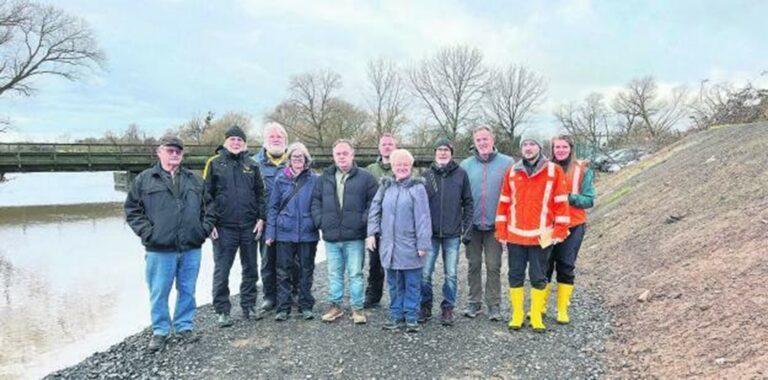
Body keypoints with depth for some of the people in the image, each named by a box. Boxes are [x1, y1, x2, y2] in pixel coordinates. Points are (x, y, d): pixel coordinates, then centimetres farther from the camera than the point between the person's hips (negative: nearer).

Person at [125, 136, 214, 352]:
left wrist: (205, 228, 4)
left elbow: (207, 206, 17)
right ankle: (160, 331, 21)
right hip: (160, 250, -2)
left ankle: (184, 326, 25)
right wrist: (147, 232, -7)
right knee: (159, 293, 5)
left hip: (191, 248, 3)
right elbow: (132, 209, 2)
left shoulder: (193, 180, 13)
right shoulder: (145, 179, 4)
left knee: (187, 291, 10)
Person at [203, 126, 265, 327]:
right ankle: (222, 311, 12)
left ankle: (249, 306, 24)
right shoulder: (214, 163, 1)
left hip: (249, 227, 3)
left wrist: (261, 218, 1)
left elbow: (260, 193, 11)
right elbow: (206, 194, -1)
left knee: (251, 269, 11)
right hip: (224, 227, -3)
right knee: (221, 270, 1)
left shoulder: (252, 165, 10)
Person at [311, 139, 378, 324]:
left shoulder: (365, 177, 0)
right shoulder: (325, 178, 11)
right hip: (331, 237, 4)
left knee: (355, 274, 3)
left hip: (355, 237, -3)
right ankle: (335, 306, 25)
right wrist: (320, 220, 1)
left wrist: (364, 221, -10)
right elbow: (316, 201, 13)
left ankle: (357, 308, 14)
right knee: (334, 274, 13)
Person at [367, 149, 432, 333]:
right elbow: (374, 210, 11)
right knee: (394, 283, 13)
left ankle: (411, 317, 16)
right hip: (389, 245, 4)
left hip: (409, 246, -4)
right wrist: (371, 233, 0)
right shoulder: (386, 186, 9)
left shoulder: (417, 188, -5)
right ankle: (396, 315, 24)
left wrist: (423, 244, -13)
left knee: (412, 283, 6)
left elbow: (423, 218, -10)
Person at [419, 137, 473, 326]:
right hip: (430, 233, 1)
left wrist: (466, 227, 0)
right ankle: (425, 306, 19)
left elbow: (468, 202, 5)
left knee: (450, 274, 6)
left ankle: (448, 308, 19)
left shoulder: (461, 174, 2)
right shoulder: (427, 175, 4)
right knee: (425, 273, 3)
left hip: (453, 234, 0)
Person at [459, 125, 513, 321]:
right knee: (474, 265, 9)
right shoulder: (466, 165, 4)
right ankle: (474, 302, 22)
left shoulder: (506, 163, -2)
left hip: (495, 225, -2)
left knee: (493, 266, 4)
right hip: (472, 225, 2)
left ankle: (494, 305, 16)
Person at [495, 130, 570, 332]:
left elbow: (561, 203, -2)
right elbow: (504, 203, 7)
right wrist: (501, 231, 4)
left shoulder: (554, 171, -2)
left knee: (538, 278, 7)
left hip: (541, 236, -2)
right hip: (515, 236, 2)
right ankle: (516, 315, 20)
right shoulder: (512, 172, 5)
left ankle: (536, 316, 19)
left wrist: (560, 231, -5)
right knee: (515, 276, 9)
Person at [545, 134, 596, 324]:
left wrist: (569, 197, -17)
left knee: (566, 267, 5)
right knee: (544, 265, 6)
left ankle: (562, 309, 15)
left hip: (572, 226, -1)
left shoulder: (582, 170, 1)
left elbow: (589, 200, -2)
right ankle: (540, 306, 19)